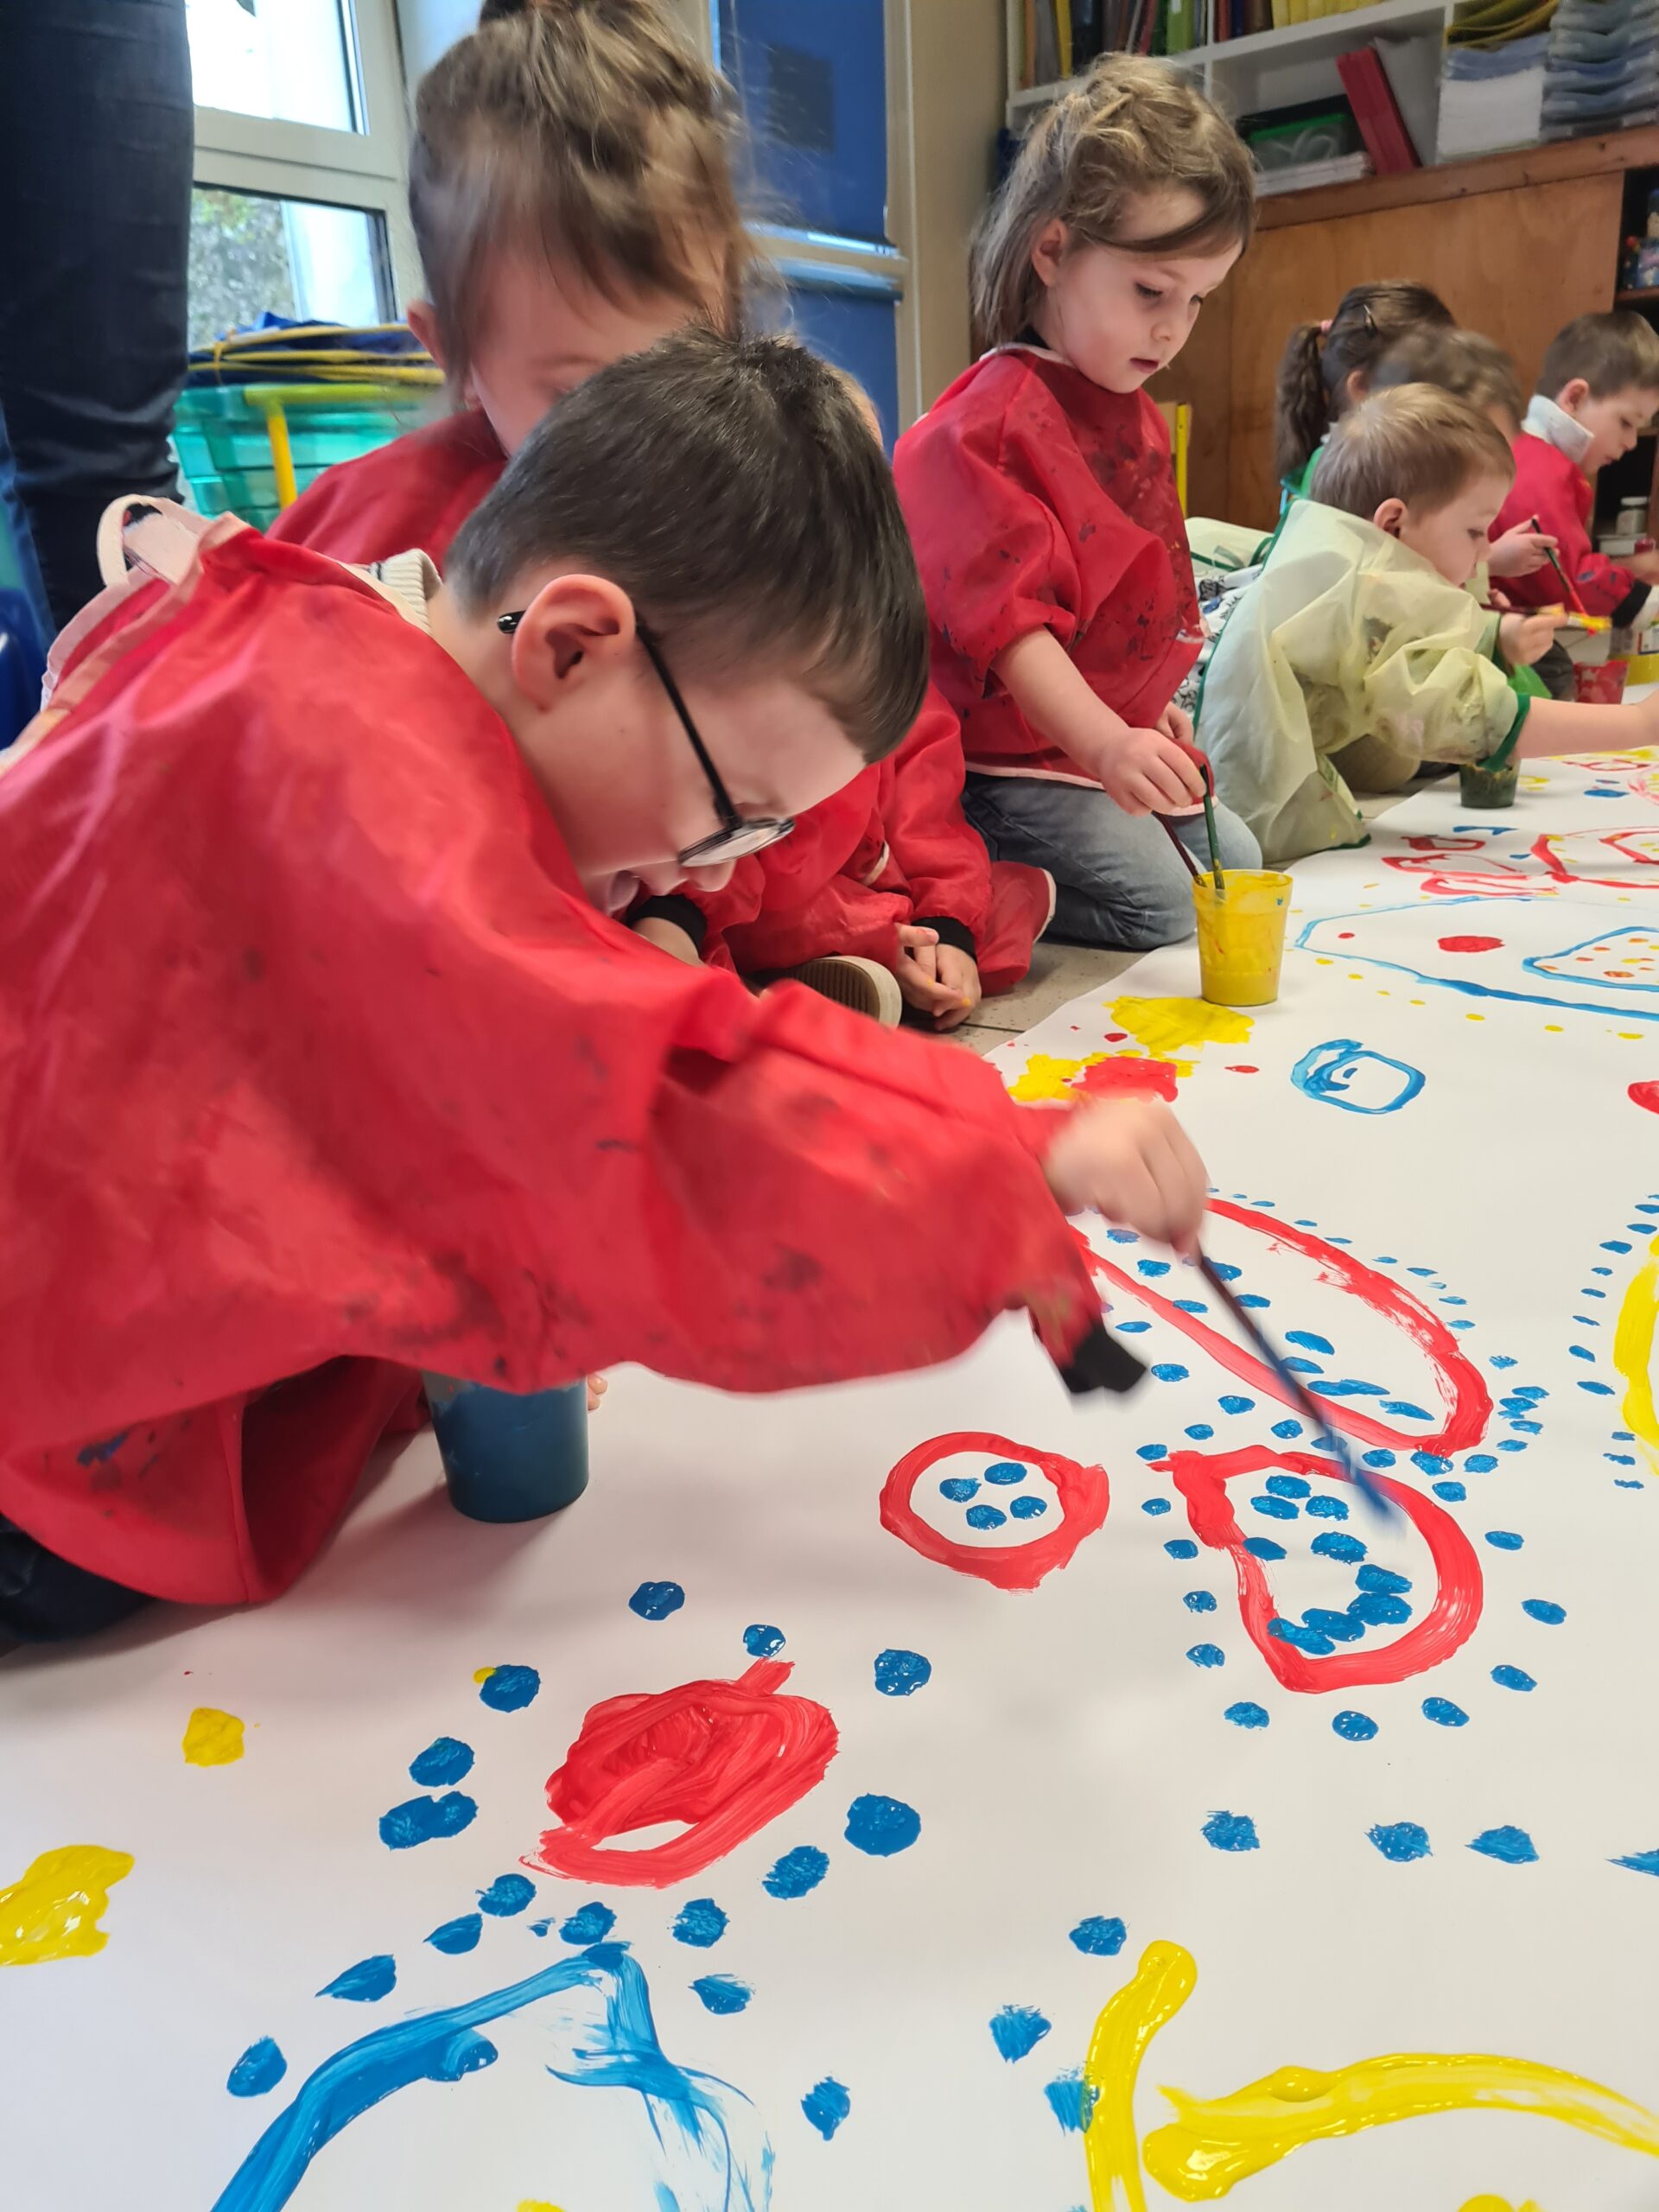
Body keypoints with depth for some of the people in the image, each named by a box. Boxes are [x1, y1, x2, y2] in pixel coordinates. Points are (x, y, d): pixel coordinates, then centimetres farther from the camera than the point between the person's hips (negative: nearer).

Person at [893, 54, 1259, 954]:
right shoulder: (989, 423, -17)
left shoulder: (1134, 415, 16)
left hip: (1115, 738, 10)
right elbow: (1005, 617, -27)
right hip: (1007, 761, -10)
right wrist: (1103, 742, -38)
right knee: (1165, 908, -21)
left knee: (1239, 866, 16)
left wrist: (1152, 709, 20)